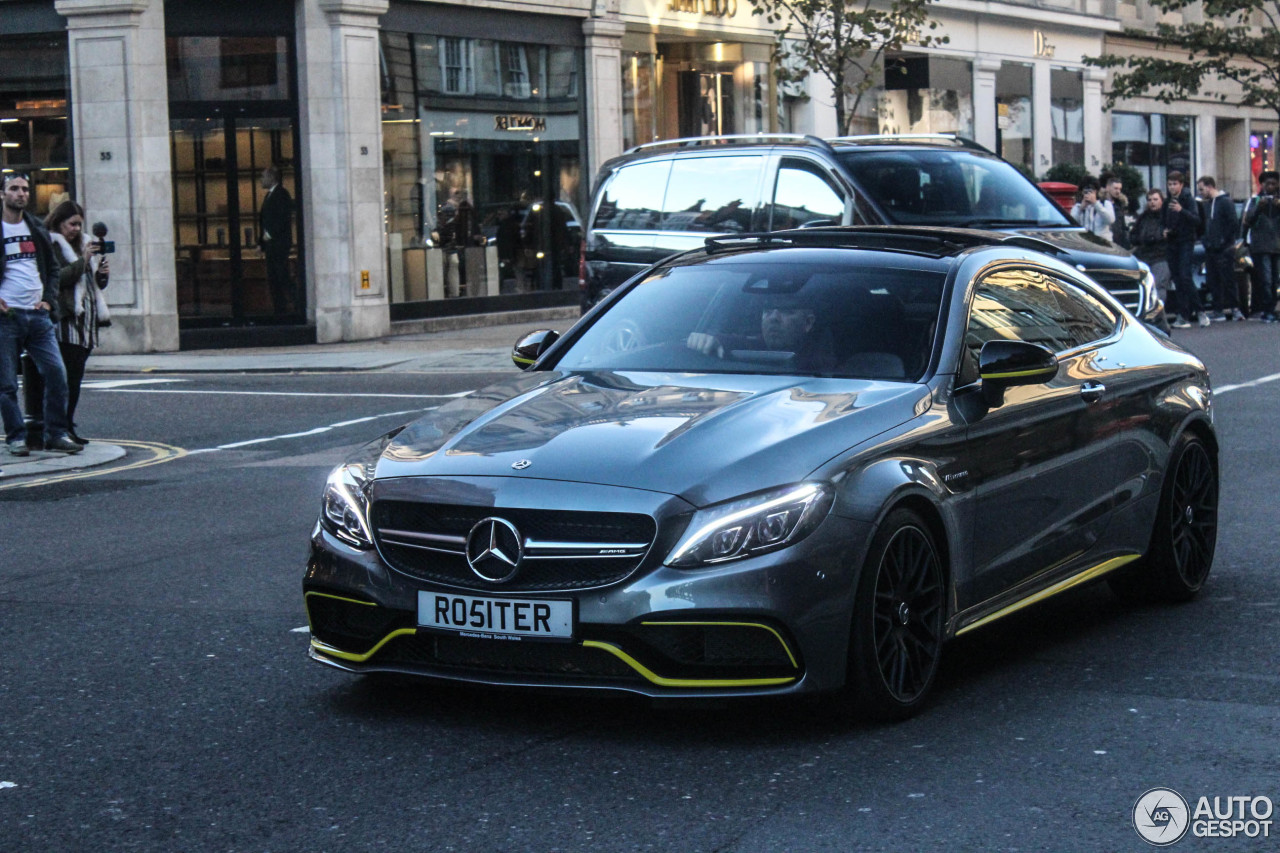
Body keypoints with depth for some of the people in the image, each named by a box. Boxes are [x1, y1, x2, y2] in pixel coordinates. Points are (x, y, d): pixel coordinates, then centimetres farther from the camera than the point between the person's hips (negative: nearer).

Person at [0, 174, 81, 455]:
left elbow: (52, 268, 20)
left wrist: (49, 300, 5)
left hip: (38, 315, 3)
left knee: (57, 373, -5)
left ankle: (56, 434, 4)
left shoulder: (37, 229, 15)